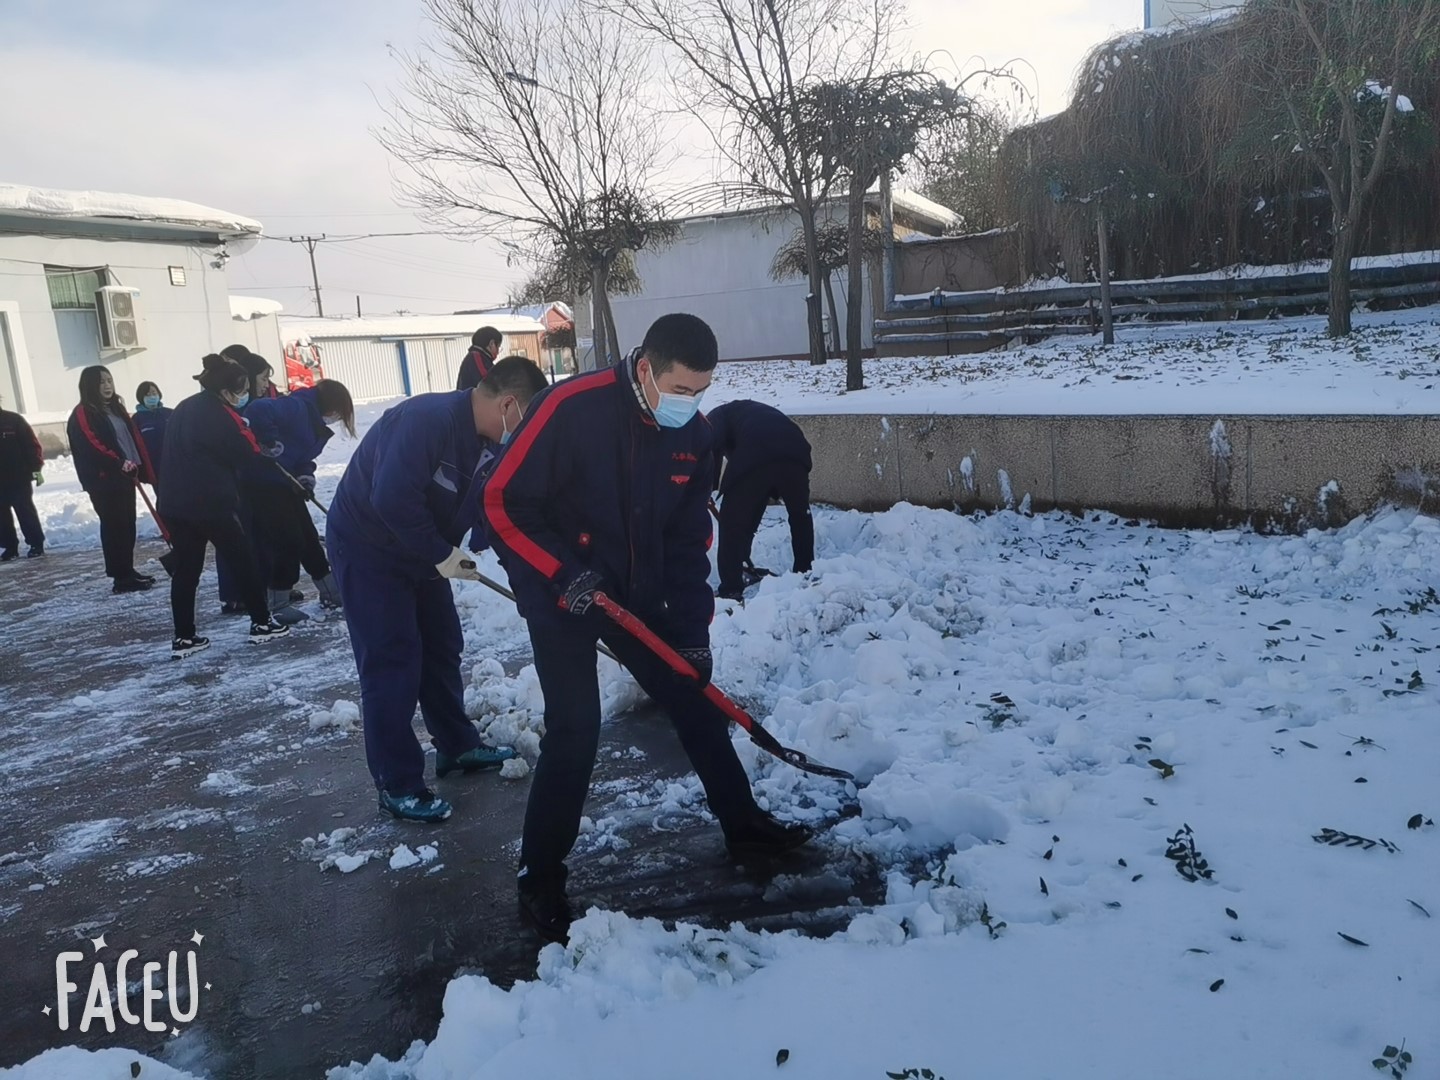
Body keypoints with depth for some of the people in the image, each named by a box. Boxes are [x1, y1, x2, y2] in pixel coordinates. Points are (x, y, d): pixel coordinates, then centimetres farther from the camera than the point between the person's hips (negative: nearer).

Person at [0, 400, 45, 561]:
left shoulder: (14, 419, -2)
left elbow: (32, 443, -5)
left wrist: (36, 468, -11)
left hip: (19, 477, -4)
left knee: (26, 511, -1)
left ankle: (36, 544, 7)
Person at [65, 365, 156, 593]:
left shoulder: (117, 408, 18)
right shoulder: (82, 414, -7)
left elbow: (134, 438, 18)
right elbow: (90, 445, -19)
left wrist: (140, 469, 10)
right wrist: (119, 463, -26)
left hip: (125, 477, 8)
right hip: (103, 480, -8)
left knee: (128, 525, 11)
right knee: (114, 526, -6)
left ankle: (128, 571, 20)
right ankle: (121, 577, -4)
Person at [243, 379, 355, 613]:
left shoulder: (315, 422, 13)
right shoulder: (297, 408, -18)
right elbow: (259, 409, -33)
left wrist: (306, 474, -5)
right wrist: (269, 442, -27)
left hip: (287, 485, 10)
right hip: (266, 485, -10)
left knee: (309, 538, 13)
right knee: (289, 542, -6)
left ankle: (332, 592, 23)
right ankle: (278, 606, 5)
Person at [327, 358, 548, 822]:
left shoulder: (491, 444, -2)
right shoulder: (427, 419, -30)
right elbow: (392, 499, -38)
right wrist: (441, 554, -26)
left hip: (421, 550, 9)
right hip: (367, 547, -9)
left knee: (441, 647, 15)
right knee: (391, 661, -7)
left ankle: (457, 746, 31)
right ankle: (397, 784, 3)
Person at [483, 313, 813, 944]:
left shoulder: (693, 434, -5)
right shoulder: (572, 408, -23)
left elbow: (689, 540, 2)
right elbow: (503, 502, -18)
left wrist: (692, 630, -2)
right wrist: (563, 572, -23)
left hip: (638, 596, 6)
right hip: (561, 598, -5)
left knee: (695, 700, 10)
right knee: (574, 732, -10)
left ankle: (744, 825, 30)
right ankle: (539, 880, 9)